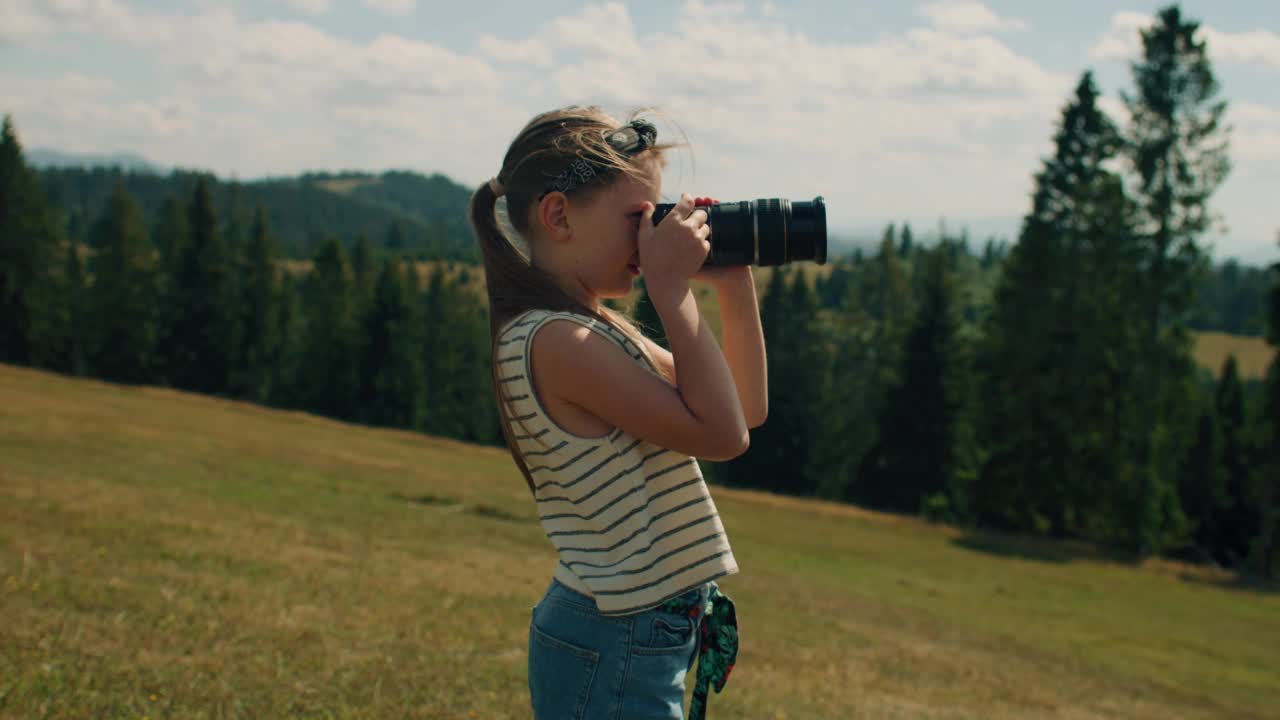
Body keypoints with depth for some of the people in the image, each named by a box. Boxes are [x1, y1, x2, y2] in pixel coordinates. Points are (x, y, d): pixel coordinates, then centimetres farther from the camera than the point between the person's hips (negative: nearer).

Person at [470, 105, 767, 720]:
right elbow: (721, 434, -21)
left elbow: (747, 408, 16)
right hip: (613, 652, -10)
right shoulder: (556, 341, -21)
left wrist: (735, 285, 7)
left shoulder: (599, 329, 10)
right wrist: (674, 291, -18)